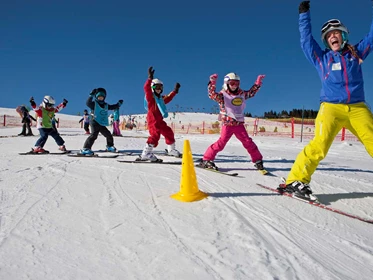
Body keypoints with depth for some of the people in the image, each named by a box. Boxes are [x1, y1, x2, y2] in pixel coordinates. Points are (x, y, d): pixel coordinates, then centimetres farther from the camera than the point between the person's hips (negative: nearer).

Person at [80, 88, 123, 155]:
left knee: (109, 135, 16)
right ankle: (85, 149, -23)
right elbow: (88, 103, -23)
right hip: (95, 123, -7)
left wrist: (118, 104, 23)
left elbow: (112, 107, 29)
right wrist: (91, 95, -31)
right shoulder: (94, 103, -4)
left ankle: (109, 146, 40)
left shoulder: (105, 105, 15)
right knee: (93, 135, -23)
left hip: (102, 124, 7)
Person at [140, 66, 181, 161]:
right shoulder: (150, 96, -2)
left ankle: (171, 150, 33)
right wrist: (150, 78, -31)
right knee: (155, 135, -22)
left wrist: (175, 91, 36)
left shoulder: (161, 98, 19)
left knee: (169, 132, 15)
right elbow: (146, 88, -20)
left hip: (159, 120, 9)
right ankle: (146, 154, -23)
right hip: (152, 119, -9)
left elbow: (168, 99, 36)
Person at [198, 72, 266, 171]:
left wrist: (258, 82, 25)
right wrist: (212, 82, -31)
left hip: (239, 124, 5)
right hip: (227, 124, -4)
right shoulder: (222, 95, -4)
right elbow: (212, 94, -21)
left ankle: (258, 160, 17)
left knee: (248, 142, 5)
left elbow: (252, 92, 28)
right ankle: (206, 160, -4)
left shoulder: (241, 94, 12)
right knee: (221, 142, -11)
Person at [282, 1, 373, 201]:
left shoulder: (356, 52, 19)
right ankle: (296, 181, -17)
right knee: (319, 145, -21)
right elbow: (306, 39, 15)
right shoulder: (322, 58, 16)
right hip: (331, 108, -3)